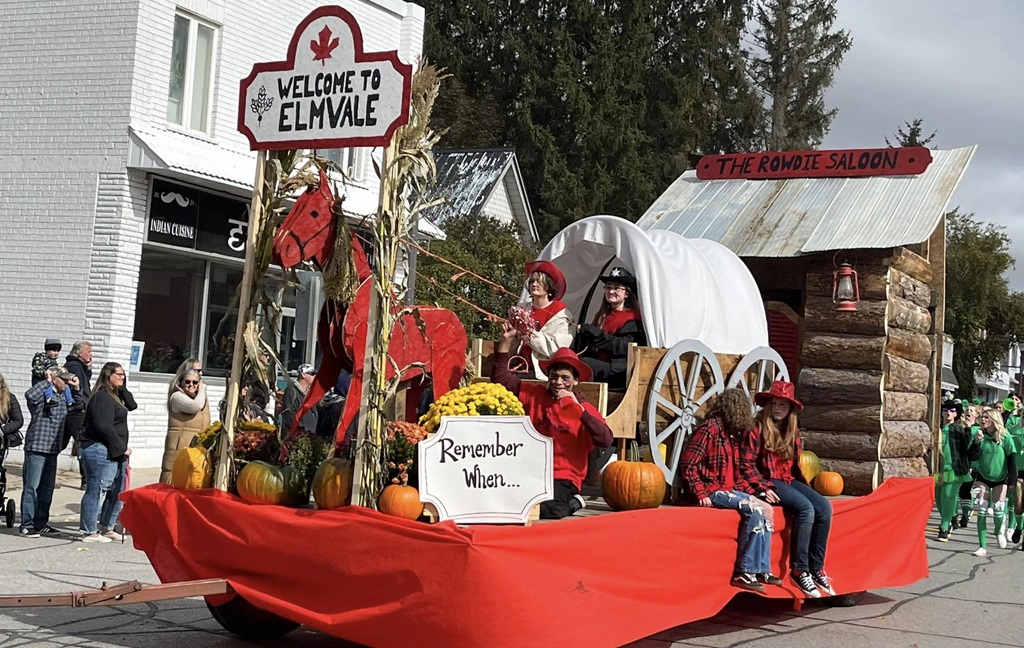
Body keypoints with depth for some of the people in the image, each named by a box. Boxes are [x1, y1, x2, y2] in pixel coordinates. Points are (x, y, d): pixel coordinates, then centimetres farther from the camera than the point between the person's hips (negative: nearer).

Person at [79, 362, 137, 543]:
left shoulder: (115, 396, 17)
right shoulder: (102, 397, -15)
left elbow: (131, 405, 20)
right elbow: (104, 426, -22)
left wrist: (123, 388, 9)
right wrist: (122, 447, -17)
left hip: (115, 453, 11)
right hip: (100, 451, -11)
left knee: (117, 492, 14)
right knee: (97, 490, -6)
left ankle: (107, 528, 23)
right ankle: (89, 532, -2)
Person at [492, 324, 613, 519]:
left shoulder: (584, 409, 2)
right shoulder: (534, 395, 10)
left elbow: (605, 440, -14)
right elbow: (500, 377, 14)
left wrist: (579, 408, -21)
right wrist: (506, 341, 4)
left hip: (564, 479, -3)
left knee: (545, 510, -32)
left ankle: (572, 503, 3)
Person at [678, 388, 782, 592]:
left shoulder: (732, 433, 16)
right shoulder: (710, 429, -11)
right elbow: (687, 464, -16)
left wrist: (747, 490, 6)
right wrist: (700, 494, -21)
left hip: (728, 490, 9)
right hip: (711, 491, -9)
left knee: (766, 510, -4)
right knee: (755, 510, -22)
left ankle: (761, 570, -2)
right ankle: (744, 573, -19)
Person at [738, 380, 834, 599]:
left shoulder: (793, 433, 17)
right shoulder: (758, 429, -4)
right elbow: (746, 464, -9)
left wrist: (806, 487, 7)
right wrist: (762, 487, -19)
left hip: (789, 481, 7)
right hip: (769, 482, -7)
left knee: (824, 508, -18)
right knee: (806, 508, -30)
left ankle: (816, 568, -12)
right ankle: (799, 570, -24)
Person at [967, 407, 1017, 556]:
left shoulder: (1005, 437, -9)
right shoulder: (980, 435, -3)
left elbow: (1012, 458, -7)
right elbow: (972, 457, -8)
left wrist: (1012, 477, -12)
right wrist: (977, 442, -22)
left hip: (1000, 479, -2)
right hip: (982, 478, 2)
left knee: (998, 510, -5)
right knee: (981, 513, -4)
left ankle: (999, 531, 31)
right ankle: (983, 547, 3)